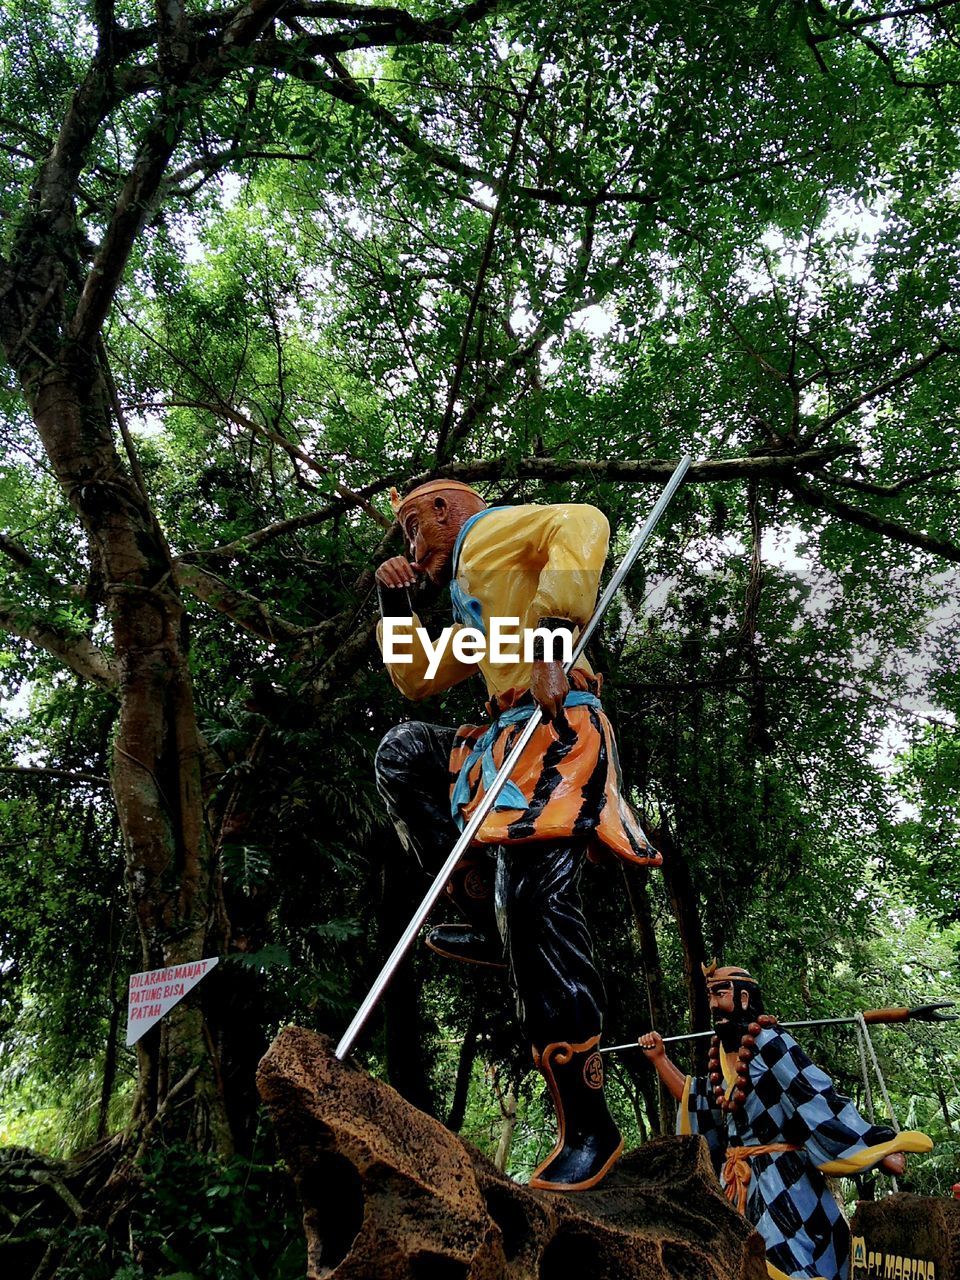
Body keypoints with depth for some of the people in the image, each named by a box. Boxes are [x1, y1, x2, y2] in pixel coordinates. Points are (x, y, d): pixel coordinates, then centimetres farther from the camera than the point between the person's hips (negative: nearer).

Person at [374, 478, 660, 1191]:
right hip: (509, 743, 10)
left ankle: (590, 1129, -5)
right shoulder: (471, 606, 33)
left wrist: (548, 644, -24)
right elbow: (416, 679, 39)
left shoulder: (489, 529, 7)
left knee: (534, 907, -16)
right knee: (402, 752, 18)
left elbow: (584, 524, -15)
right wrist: (397, 605, 27)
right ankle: (488, 921, 5)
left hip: (555, 731, -10)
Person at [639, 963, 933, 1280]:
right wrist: (659, 1058, 18)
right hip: (739, 1182, 8)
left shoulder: (766, 1041, -15)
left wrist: (878, 1149, -24)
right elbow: (698, 1102, 21)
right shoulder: (722, 1052, 9)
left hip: (781, 1182, -8)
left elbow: (817, 1097, -20)